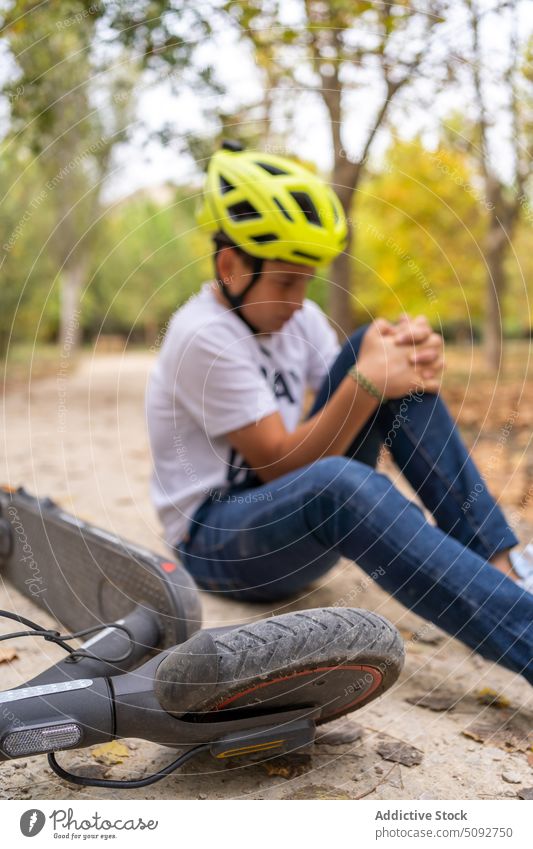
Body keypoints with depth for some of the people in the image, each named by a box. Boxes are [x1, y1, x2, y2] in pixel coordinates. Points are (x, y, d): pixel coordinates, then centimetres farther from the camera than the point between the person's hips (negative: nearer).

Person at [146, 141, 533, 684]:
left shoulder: (298, 318, 7)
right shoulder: (204, 337, -17)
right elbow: (280, 464, -20)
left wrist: (410, 360, -21)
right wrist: (366, 381, -30)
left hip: (292, 512, 7)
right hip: (214, 538, -7)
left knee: (391, 359, -12)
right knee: (338, 484, -42)